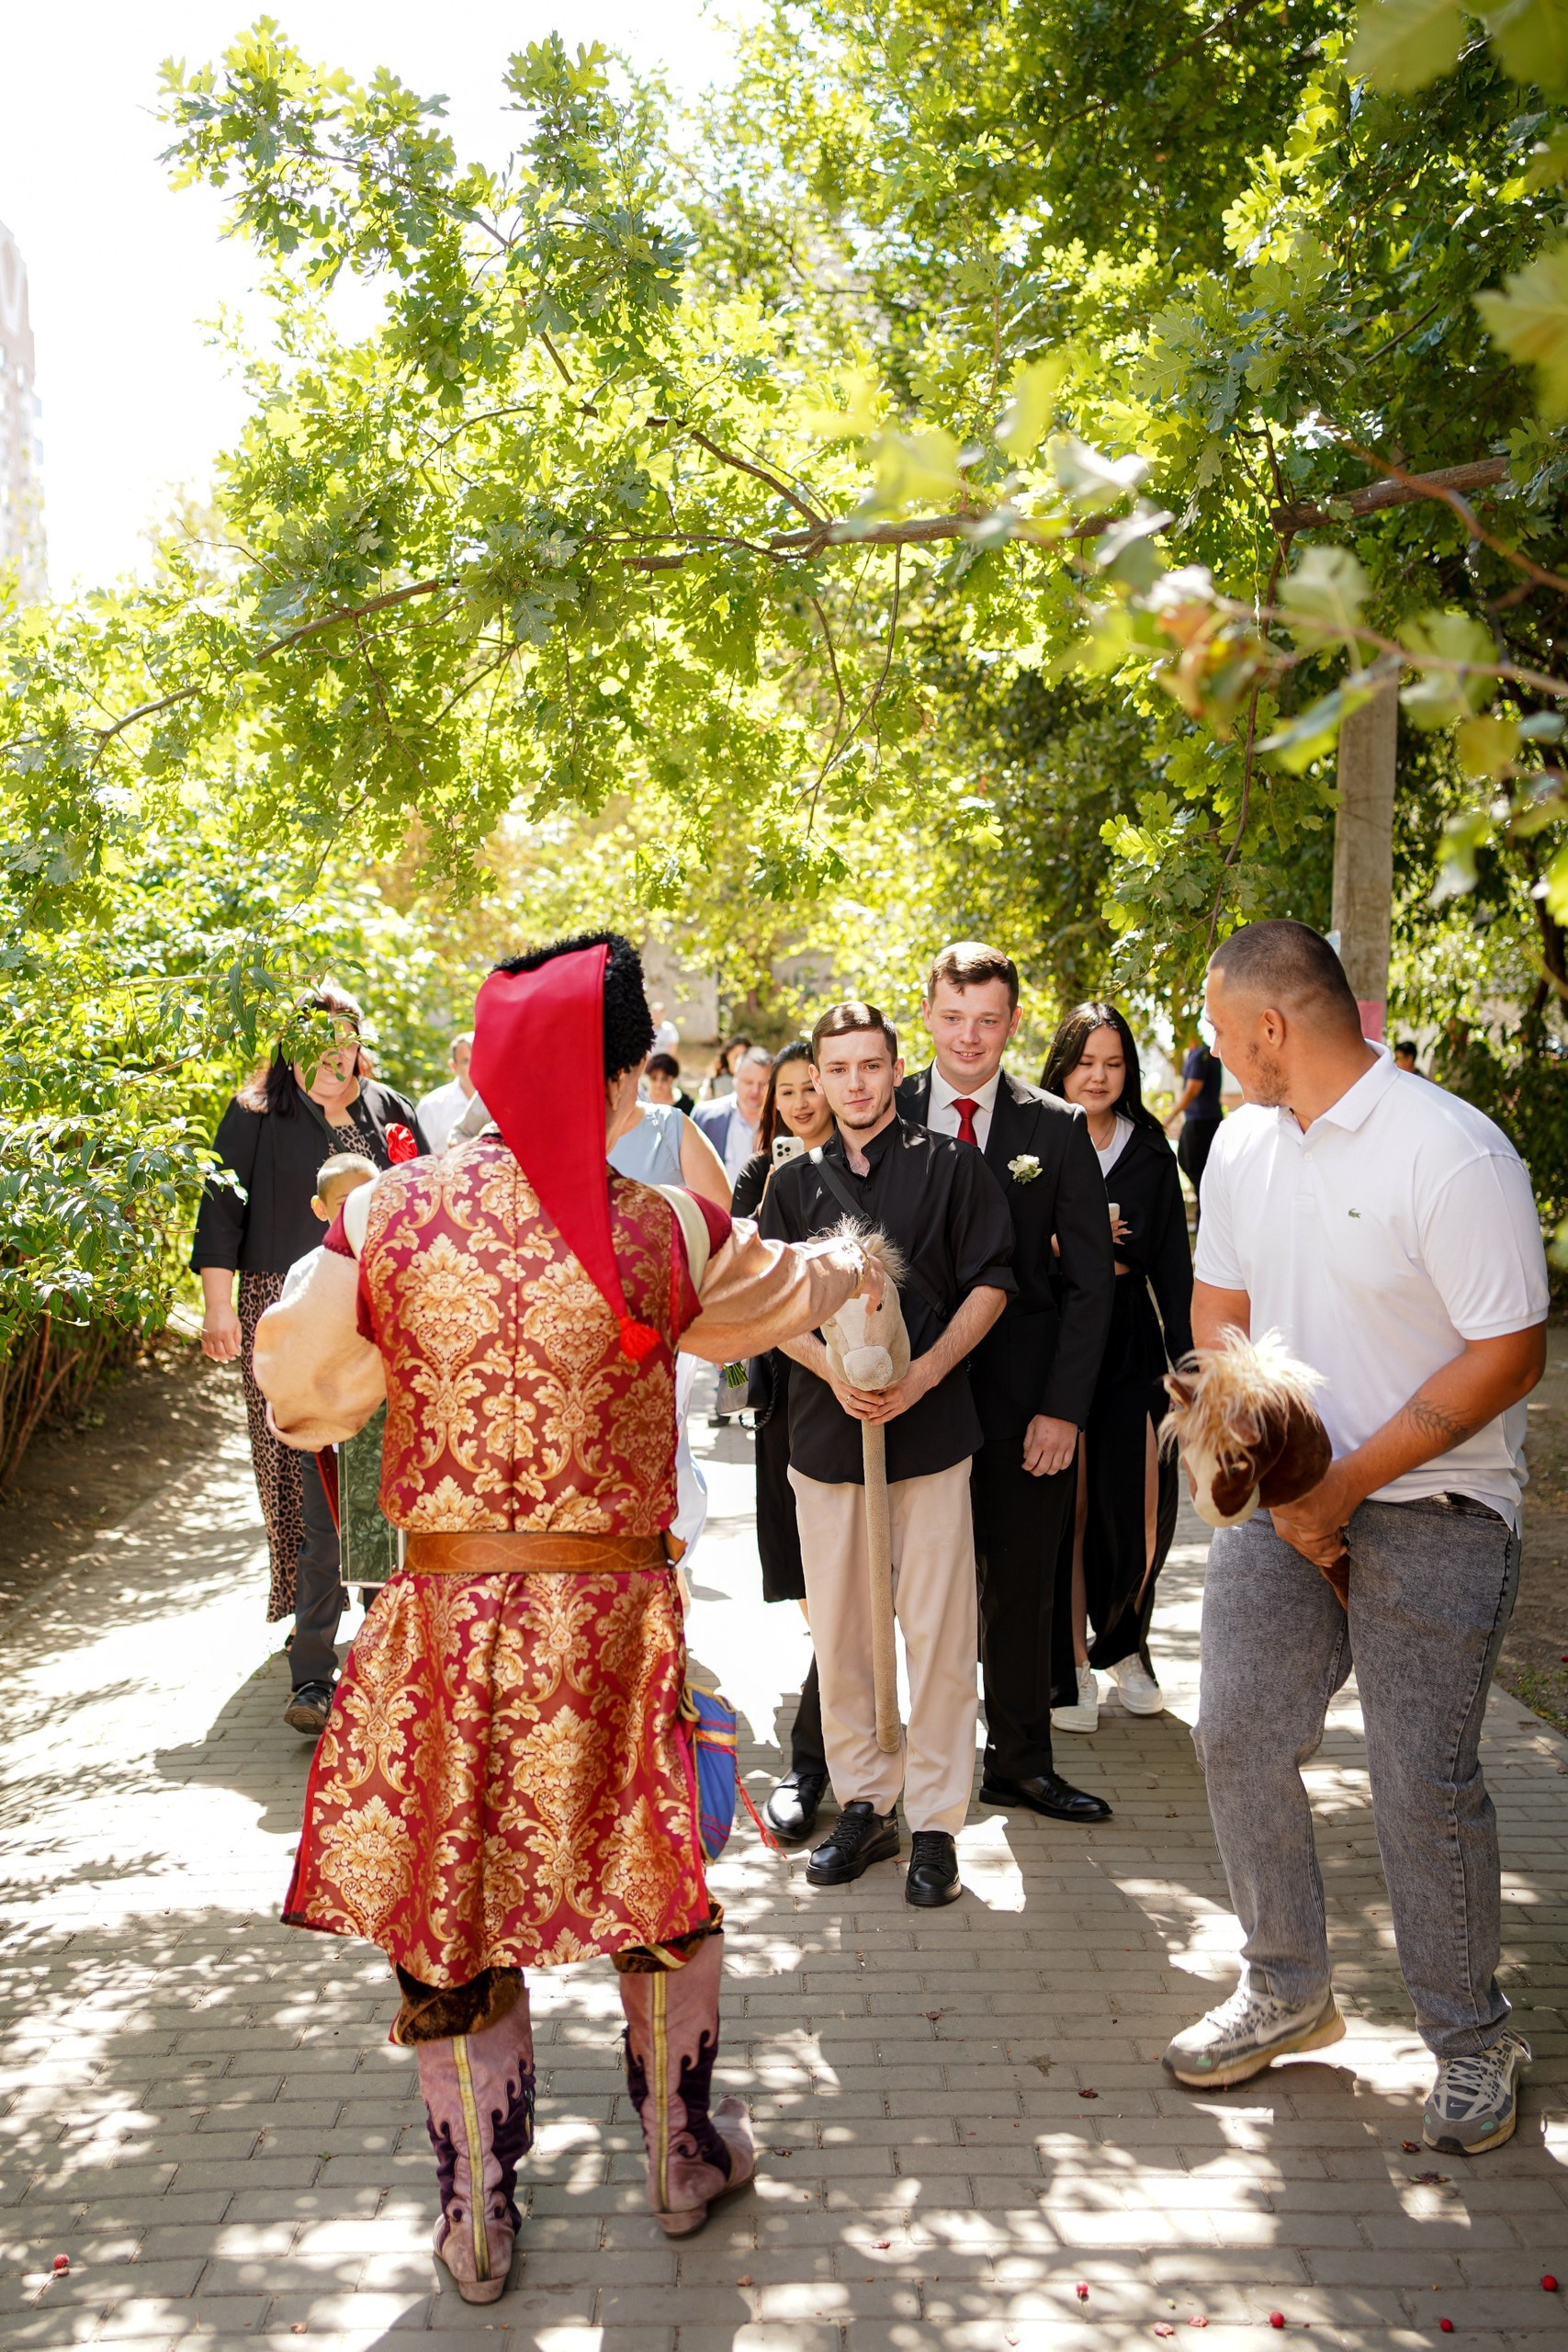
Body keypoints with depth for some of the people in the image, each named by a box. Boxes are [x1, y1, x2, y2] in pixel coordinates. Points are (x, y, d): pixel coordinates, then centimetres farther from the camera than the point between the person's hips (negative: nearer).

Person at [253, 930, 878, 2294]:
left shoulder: (390, 1214, -9)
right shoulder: (665, 1231, -9)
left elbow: (304, 1388, 2)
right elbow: (783, 1292, 12)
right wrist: (854, 1269, 34)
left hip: (444, 1617, 1)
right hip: (612, 1619, 0)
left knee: (450, 1904, 16)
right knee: (660, 1888, 21)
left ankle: (476, 2220, 31)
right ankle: (683, 2154, 39)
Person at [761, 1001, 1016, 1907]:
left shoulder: (952, 1166, 2)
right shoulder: (796, 1182, 10)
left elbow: (990, 1285, 0)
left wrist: (923, 1374, -12)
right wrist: (834, 1369, -9)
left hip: (931, 1426, -3)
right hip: (826, 1426, 3)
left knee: (939, 1630, 0)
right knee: (839, 1631, 8)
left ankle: (936, 1821, 12)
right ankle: (865, 1804, 22)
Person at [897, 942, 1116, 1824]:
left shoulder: (1058, 1129, 2)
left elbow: (1089, 1279, 1)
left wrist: (1064, 1407, -7)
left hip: (1023, 1398, 0)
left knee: (1024, 1585, 10)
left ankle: (1021, 1762, 26)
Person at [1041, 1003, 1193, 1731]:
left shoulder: (1150, 1152, 8)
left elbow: (1173, 1262, 7)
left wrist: (1184, 1357, 1)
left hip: (1131, 1342, 2)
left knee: (1139, 1506, 1)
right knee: (1065, 1505, 0)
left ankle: (1123, 1646, 24)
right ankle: (1072, 1664, 13)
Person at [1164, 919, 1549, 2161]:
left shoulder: (1453, 1152, -18)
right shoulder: (1244, 1143, 3)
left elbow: (1509, 1357, -18)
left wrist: (1348, 1484, -17)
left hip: (1429, 1509, -6)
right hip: (1283, 1490, 6)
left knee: (1424, 1781, -1)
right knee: (1239, 1737, 6)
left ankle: (1471, 2038, 23)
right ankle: (1287, 1992, 27)